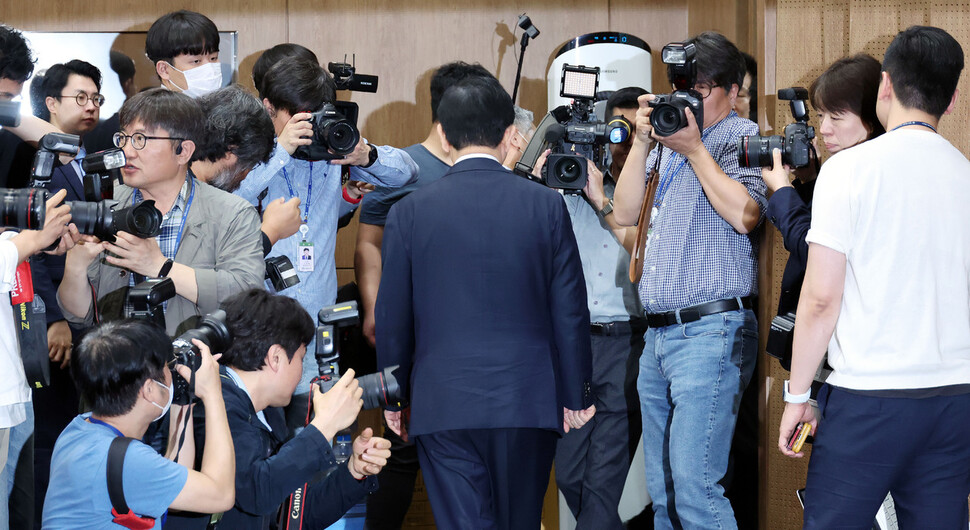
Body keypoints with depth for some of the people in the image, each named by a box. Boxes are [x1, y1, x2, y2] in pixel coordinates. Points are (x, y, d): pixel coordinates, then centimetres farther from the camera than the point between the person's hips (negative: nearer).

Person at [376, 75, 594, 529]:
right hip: (529, 402, 1)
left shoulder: (409, 213, -3)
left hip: (445, 405, -1)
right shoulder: (547, 206, -3)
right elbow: (570, 312, 1)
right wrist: (576, 396, 11)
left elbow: (392, 318, 2)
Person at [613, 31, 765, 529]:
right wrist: (642, 140, 3)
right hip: (658, 335, 8)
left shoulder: (739, 138, -3)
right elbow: (625, 212, 14)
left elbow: (743, 214, -18)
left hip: (710, 333, -8)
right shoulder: (667, 140, 18)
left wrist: (694, 149, -14)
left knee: (693, 490, -15)